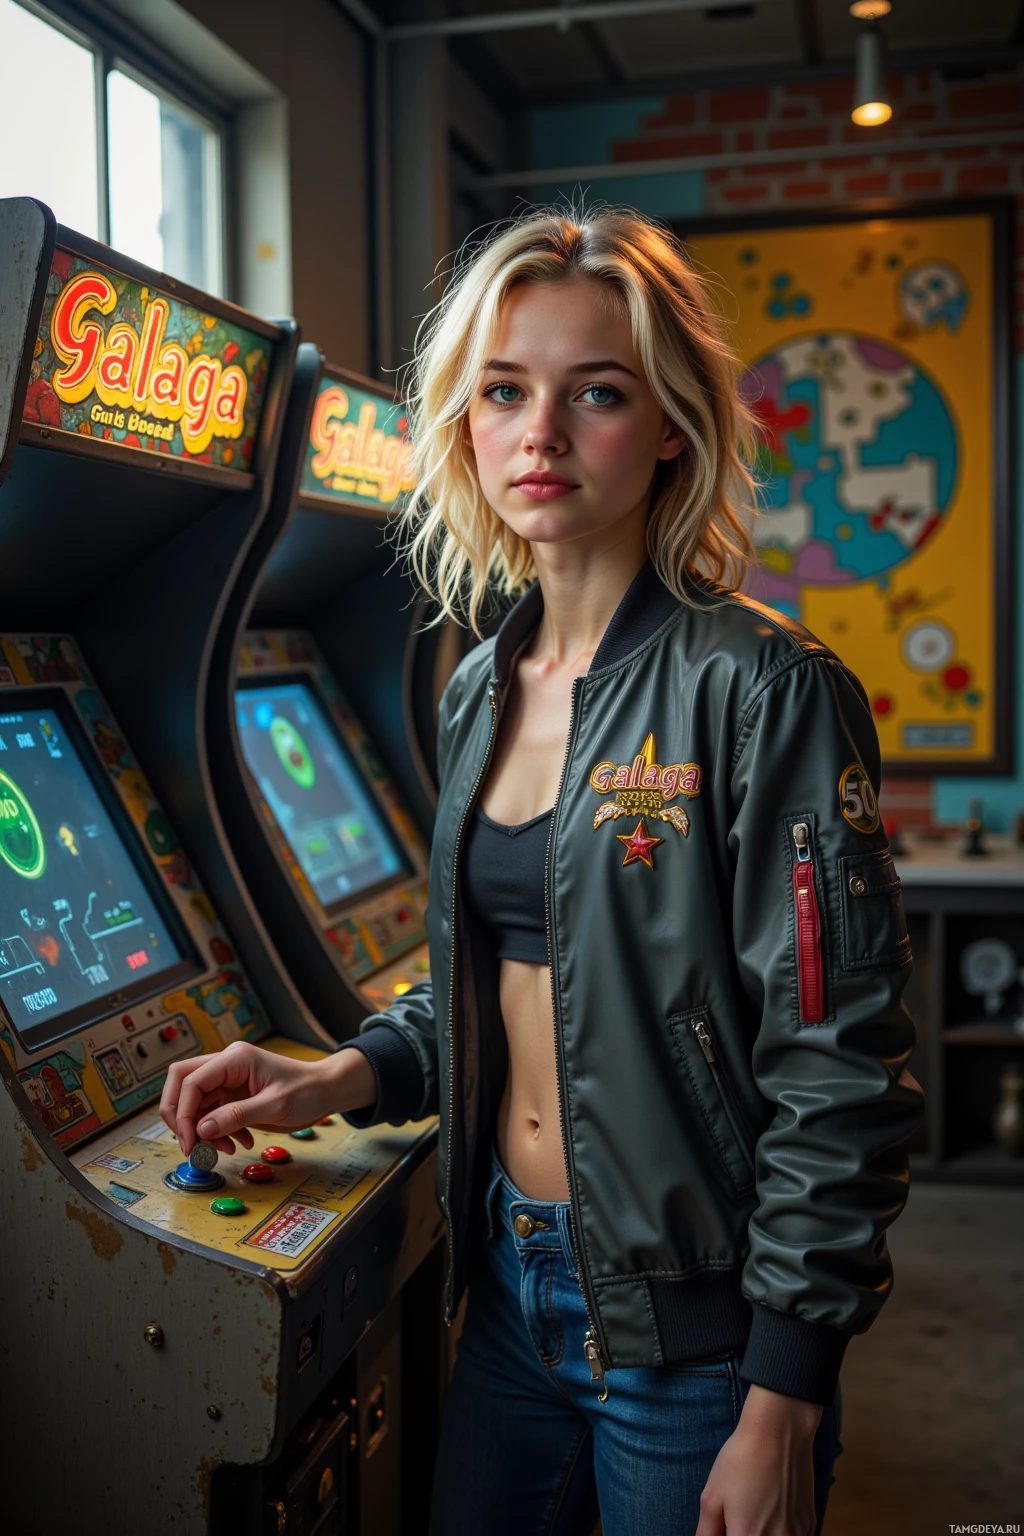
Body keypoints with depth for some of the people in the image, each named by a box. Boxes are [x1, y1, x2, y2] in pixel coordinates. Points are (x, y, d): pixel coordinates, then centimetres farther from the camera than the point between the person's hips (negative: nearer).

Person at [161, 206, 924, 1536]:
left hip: (687, 1328, -6)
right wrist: (330, 1080, 0)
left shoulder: (760, 691, -17)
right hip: (510, 1284, 7)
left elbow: (839, 1071, -17)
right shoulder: (482, 693, 5)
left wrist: (784, 1409, -16)